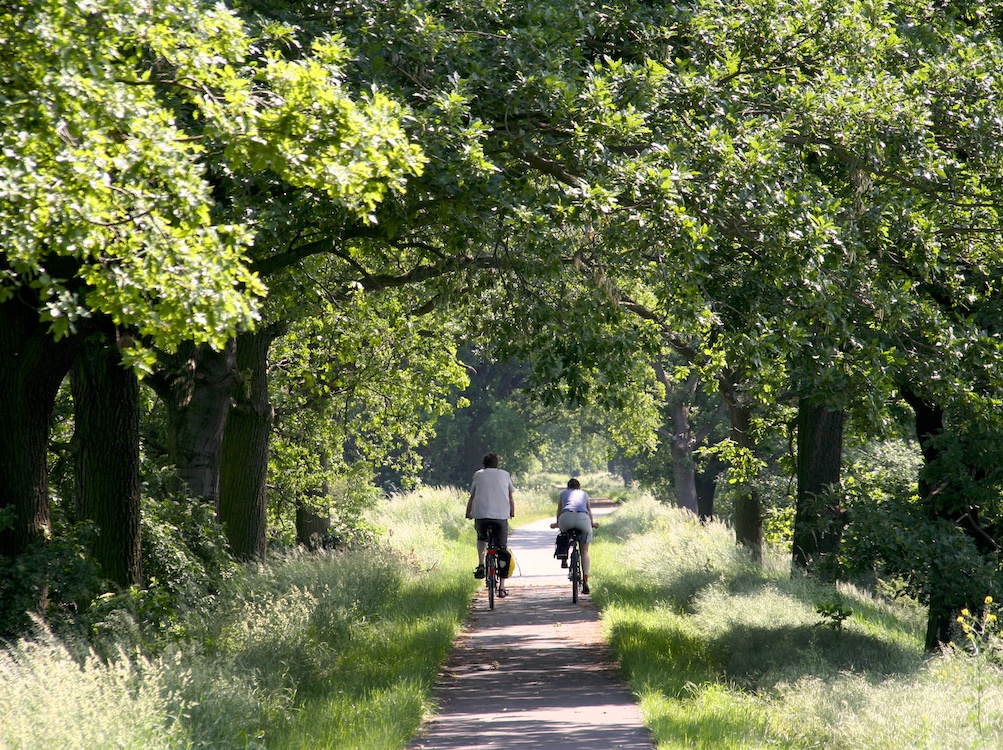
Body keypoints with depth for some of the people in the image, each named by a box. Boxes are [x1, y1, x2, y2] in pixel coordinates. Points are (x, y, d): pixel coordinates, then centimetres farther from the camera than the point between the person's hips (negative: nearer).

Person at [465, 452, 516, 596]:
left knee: (481, 538, 31)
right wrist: (512, 513, 38)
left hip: (481, 514, 0)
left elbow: (472, 497, 17)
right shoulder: (505, 475, 17)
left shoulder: (478, 475, 15)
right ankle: (502, 587, 1)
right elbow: (511, 496, 23)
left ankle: (481, 565, 7)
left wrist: (468, 513, 31)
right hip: (501, 516, 0)